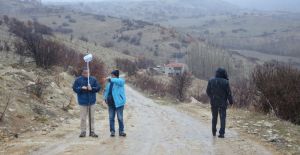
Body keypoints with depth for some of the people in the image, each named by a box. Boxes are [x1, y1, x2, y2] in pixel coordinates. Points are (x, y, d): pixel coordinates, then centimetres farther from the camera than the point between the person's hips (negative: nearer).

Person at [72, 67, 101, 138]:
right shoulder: (78, 80, 0)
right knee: (83, 118, 2)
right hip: (83, 102, -1)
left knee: (92, 117, 6)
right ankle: (83, 131, 10)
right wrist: (81, 88, -17)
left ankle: (92, 131, 12)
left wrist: (92, 88, -15)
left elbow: (98, 87, 2)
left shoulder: (93, 79, 3)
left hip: (92, 101, 1)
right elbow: (75, 88, -1)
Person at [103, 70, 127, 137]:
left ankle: (121, 131, 13)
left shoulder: (120, 81, -7)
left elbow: (120, 81, -32)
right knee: (111, 118, 7)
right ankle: (112, 131, 15)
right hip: (111, 103, 6)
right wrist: (105, 98, 9)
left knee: (120, 118, 1)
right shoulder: (109, 82, 13)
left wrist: (110, 79, -38)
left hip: (118, 102, -6)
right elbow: (106, 90, 22)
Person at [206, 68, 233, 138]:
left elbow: (208, 91, 3)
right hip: (223, 103, -3)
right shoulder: (225, 82, -12)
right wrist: (231, 101, 4)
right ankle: (221, 133, -5)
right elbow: (229, 93, -9)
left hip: (213, 102, 3)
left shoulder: (211, 81, -3)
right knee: (222, 118, 2)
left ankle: (214, 132, 26)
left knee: (214, 117, 17)